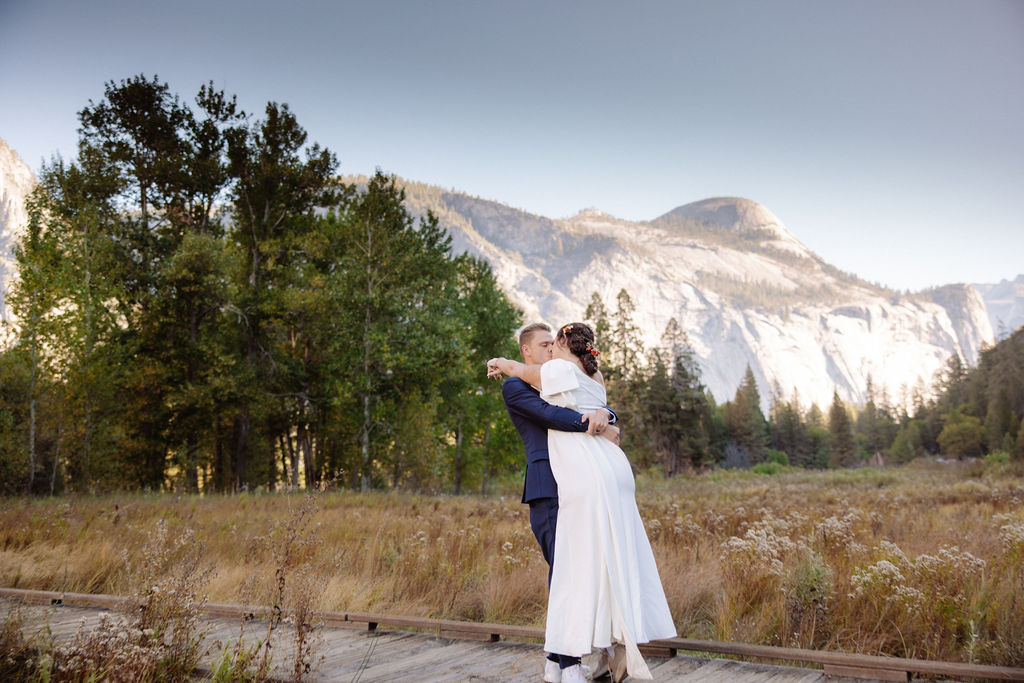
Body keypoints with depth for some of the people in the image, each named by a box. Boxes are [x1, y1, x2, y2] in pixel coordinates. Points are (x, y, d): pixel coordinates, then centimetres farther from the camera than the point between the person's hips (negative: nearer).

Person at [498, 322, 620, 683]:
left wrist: (602, 414, -13)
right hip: (547, 488, -7)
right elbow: (550, 415, -16)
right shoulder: (514, 387, 3)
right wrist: (600, 430, -16)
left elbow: (608, 411, 11)